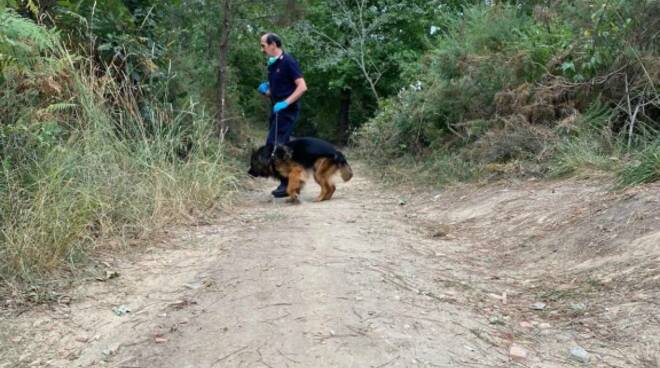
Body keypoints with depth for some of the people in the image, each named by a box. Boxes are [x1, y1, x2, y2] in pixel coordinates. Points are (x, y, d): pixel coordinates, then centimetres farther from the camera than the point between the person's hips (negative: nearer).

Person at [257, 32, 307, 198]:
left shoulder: (288, 62, -11)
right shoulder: (272, 65, 15)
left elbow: (302, 86, -17)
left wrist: (285, 102, -24)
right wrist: (265, 90, 3)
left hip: (287, 110, -9)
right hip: (277, 110, 9)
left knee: (274, 145, -14)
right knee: (280, 146, 10)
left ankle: (287, 184, -7)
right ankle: (288, 183, 18)